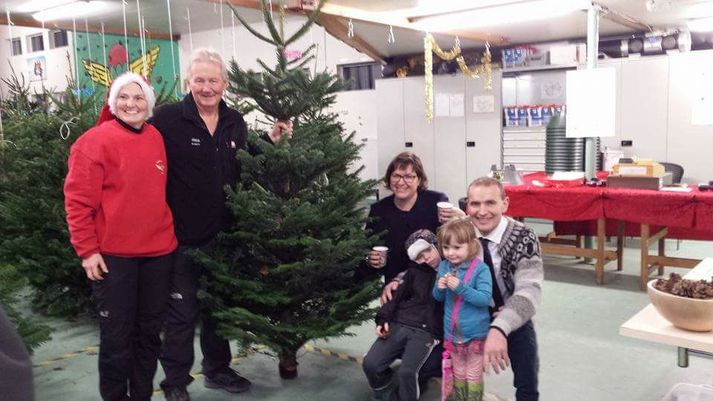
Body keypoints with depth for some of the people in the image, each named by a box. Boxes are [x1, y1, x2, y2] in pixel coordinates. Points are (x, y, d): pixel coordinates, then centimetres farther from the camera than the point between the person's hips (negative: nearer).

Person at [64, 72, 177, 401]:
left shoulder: (157, 138, 7)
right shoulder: (95, 141, -9)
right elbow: (77, 200, -10)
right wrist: (87, 250, -12)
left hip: (158, 251, 5)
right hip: (113, 254, -5)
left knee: (149, 331, 15)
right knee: (117, 335, 6)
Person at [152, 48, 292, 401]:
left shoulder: (235, 122, 5)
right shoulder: (167, 118, -14)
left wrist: (269, 140, 7)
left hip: (223, 235, 6)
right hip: (181, 236, -5)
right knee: (181, 313, 7)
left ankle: (218, 370, 38)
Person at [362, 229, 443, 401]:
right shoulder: (415, 271, 13)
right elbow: (398, 295, 12)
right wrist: (383, 319, 2)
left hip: (426, 331, -4)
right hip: (398, 324, 4)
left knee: (407, 372, -26)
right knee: (370, 364, -9)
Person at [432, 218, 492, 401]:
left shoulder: (480, 269, -18)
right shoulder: (444, 266, -2)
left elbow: (485, 298, -23)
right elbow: (438, 297, 6)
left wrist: (461, 288, -32)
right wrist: (439, 287, -17)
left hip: (475, 333, -4)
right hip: (452, 332, 4)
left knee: (473, 376, 12)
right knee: (458, 374, 21)